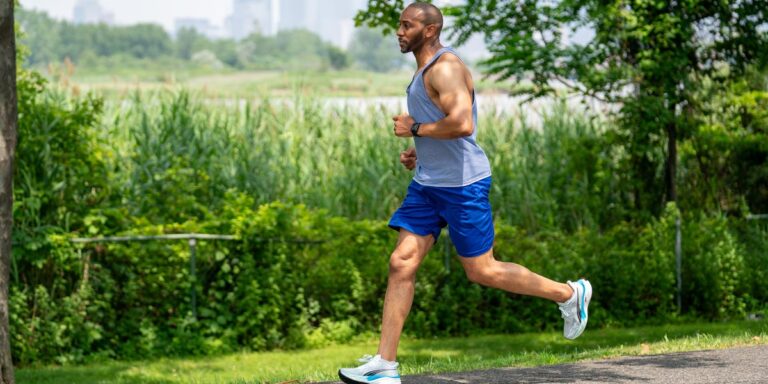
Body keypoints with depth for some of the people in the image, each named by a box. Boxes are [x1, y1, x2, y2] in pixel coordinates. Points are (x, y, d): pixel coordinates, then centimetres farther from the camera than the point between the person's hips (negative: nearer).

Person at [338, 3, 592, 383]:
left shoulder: (445, 67, -17)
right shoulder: (426, 70, 15)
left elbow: (462, 124, -32)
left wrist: (415, 129, -18)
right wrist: (419, 152, 14)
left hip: (462, 184, -10)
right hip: (428, 183, 10)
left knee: (482, 271, -1)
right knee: (401, 263, 0)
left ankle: (570, 294, 18)